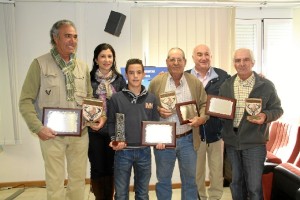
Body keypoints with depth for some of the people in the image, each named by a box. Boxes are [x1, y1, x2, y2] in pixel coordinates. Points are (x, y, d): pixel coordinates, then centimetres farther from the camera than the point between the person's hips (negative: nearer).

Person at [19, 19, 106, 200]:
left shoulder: (83, 67, 7)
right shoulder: (40, 64, -6)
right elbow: (26, 101, -6)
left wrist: (101, 115, -3)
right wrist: (38, 127, -16)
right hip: (52, 134, -3)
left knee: (78, 180, 15)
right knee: (55, 182, 8)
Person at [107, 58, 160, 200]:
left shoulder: (151, 98, 7)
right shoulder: (116, 98, -2)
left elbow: (155, 123, 10)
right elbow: (111, 123, 1)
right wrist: (114, 140, -14)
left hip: (144, 151, 2)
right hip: (123, 151, -2)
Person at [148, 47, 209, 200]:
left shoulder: (195, 82, 2)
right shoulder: (156, 82, -1)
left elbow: (204, 104, 4)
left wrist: (201, 118, -14)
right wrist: (157, 111, -15)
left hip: (188, 139, 1)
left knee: (190, 180, 13)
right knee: (163, 180, 13)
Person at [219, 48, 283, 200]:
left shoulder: (266, 86, -5)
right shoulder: (226, 85, 6)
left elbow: (277, 109, 1)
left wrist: (265, 116, -19)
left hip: (254, 143, -3)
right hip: (231, 141, 4)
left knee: (254, 186, 0)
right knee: (236, 182, 17)